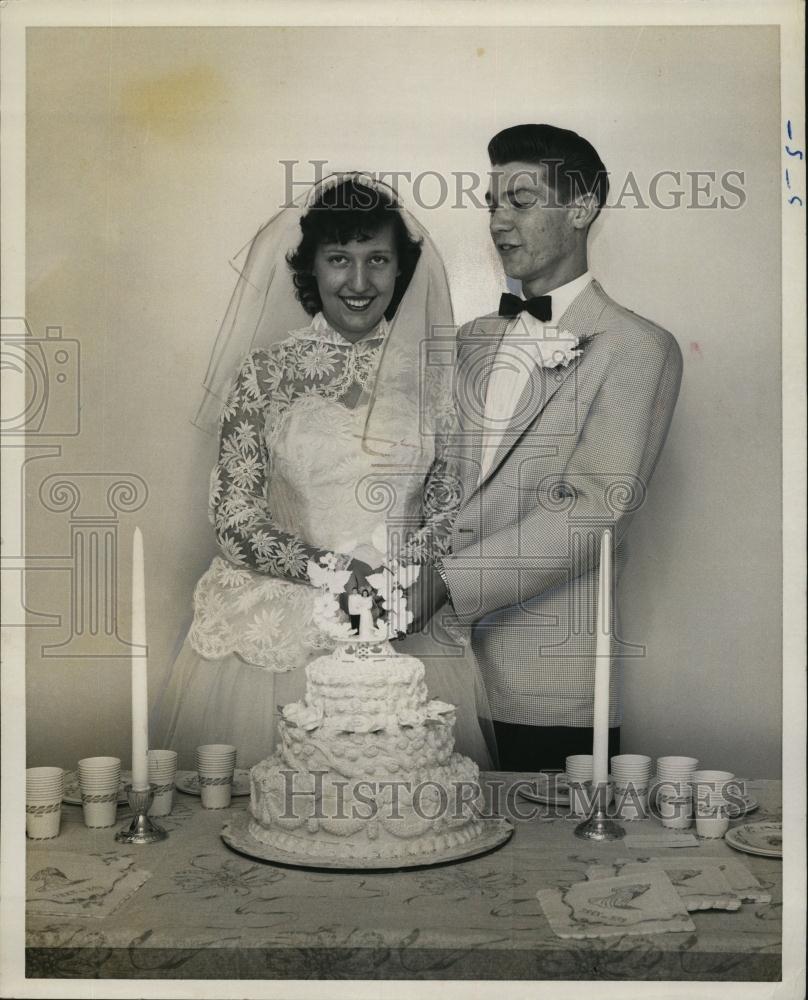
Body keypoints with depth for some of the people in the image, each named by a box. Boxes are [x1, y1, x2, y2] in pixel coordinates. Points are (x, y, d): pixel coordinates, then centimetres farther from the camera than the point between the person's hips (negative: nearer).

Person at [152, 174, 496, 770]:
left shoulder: (434, 373, 3)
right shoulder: (265, 373, 0)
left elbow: (453, 508, 5)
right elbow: (236, 520, -2)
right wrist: (331, 570, -15)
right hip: (277, 633, -1)